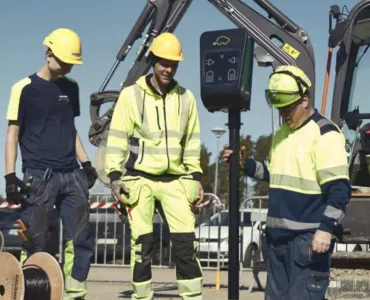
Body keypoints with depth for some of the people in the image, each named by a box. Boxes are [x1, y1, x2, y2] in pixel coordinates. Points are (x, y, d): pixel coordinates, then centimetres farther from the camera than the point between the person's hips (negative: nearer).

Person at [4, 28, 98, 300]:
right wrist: (10, 176, -10)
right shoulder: (25, 88, -3)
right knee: (35, 243, -3)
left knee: (80, 239, 2)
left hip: (71, 175, 5)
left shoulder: (71, 87, 14)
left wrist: (86, 163, 14)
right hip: (38, 177, -5)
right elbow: (13, 134, -3)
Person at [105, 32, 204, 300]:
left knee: (186, 242, -4)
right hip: (140, 179, -2)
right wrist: (114, 175, -10)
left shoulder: (186, 98, 9)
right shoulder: (131, 95, -1)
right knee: (142, 243, 1)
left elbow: (192, 140, 15)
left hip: (175, 181, 3)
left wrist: (196, 177, 10)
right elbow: (117, 138, -2)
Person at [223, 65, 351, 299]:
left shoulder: (325, 133, -11)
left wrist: (327, 228, -22)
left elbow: (339, 189, -16)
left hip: (310, 236, -9)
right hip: (279, 233, 9)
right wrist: (245, 164, 14)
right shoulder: (281, 134, 17)